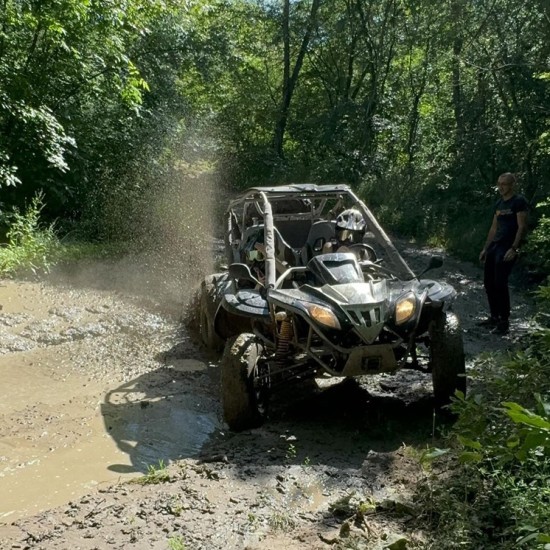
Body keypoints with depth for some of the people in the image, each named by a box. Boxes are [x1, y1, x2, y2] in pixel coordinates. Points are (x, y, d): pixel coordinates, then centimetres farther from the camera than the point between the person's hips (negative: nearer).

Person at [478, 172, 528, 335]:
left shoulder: (519, 201, -6)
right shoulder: (498, 203, 17)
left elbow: (522, 227, -12)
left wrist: (513, 248, -21)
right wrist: (485, 248, 17)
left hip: (507, 248, -8)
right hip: (494, 246, 8)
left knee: (500, 284, -13)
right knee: (488, 282, 9)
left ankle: (504, 322, -5)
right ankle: (494, 317, 21)